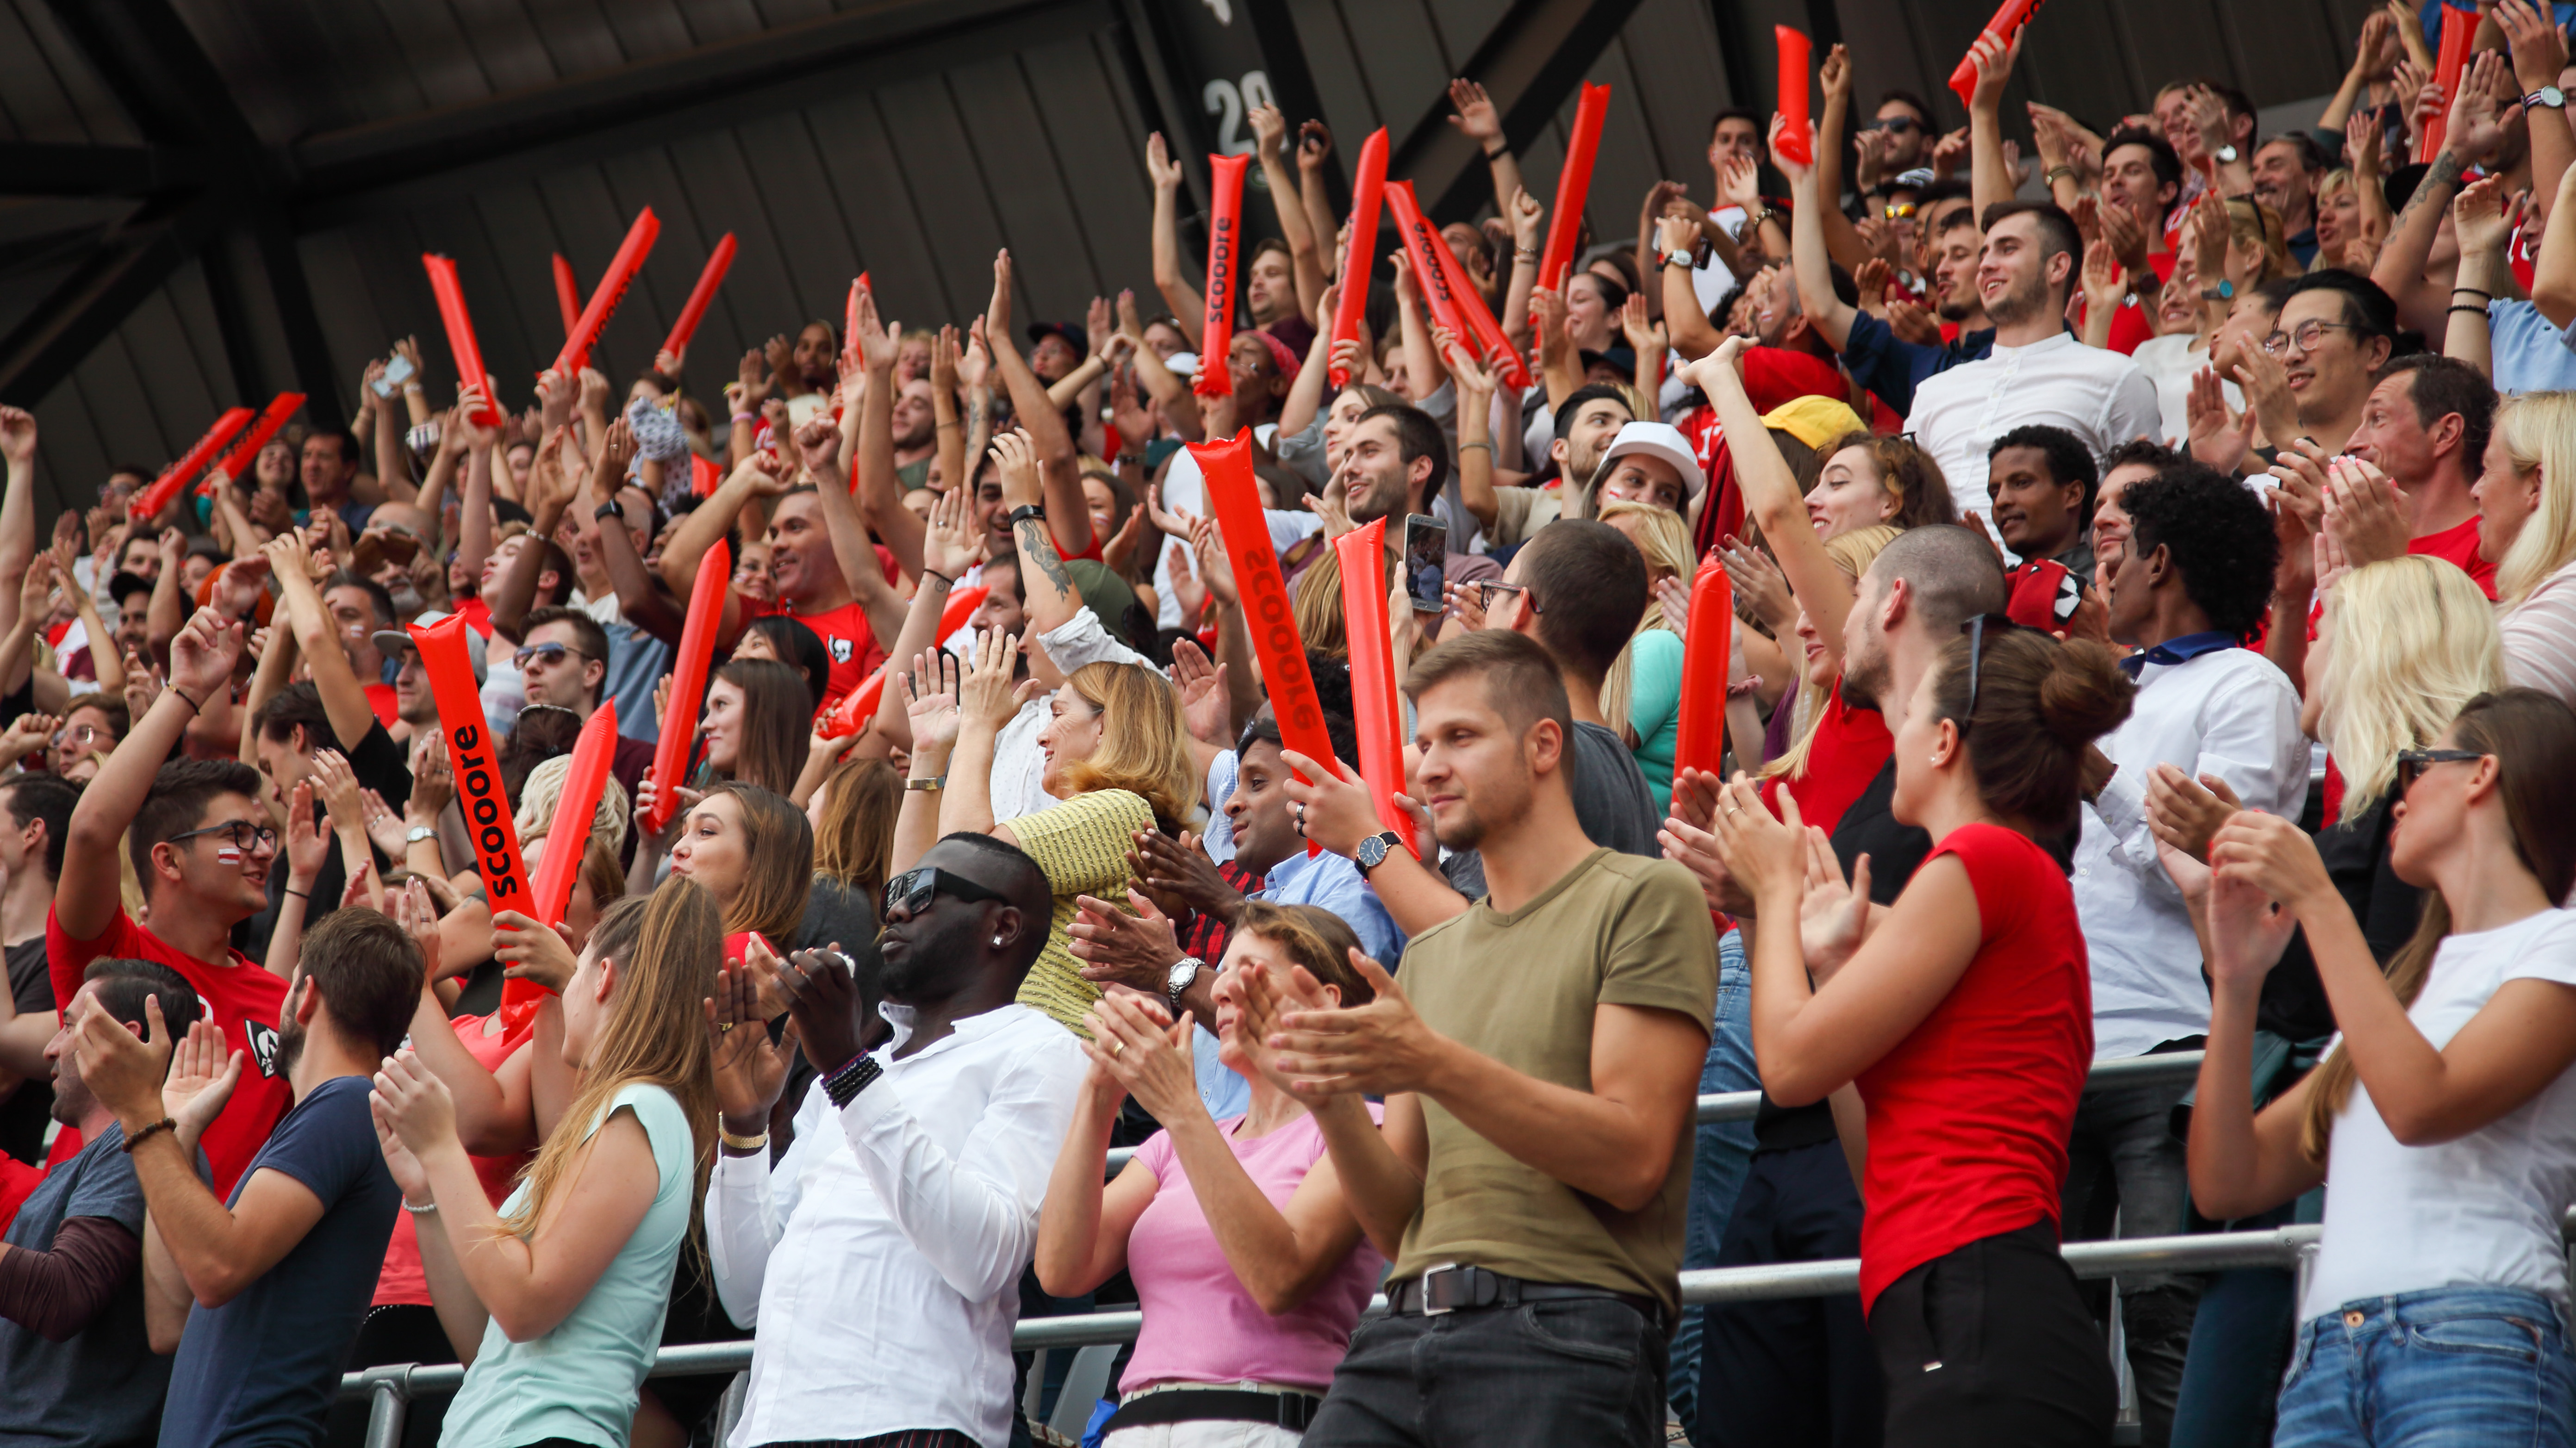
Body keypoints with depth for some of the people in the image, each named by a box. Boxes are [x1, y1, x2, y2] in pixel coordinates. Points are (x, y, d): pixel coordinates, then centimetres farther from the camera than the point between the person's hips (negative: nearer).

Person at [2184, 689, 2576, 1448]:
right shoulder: (2410, 980, 27)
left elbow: (2419, 1106, -12)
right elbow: (2228, 1184, 19)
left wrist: (2316, 899, -8)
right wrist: (2235, 983, 8)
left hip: (2471, 1343, -6)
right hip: (2323, 1362, 6)